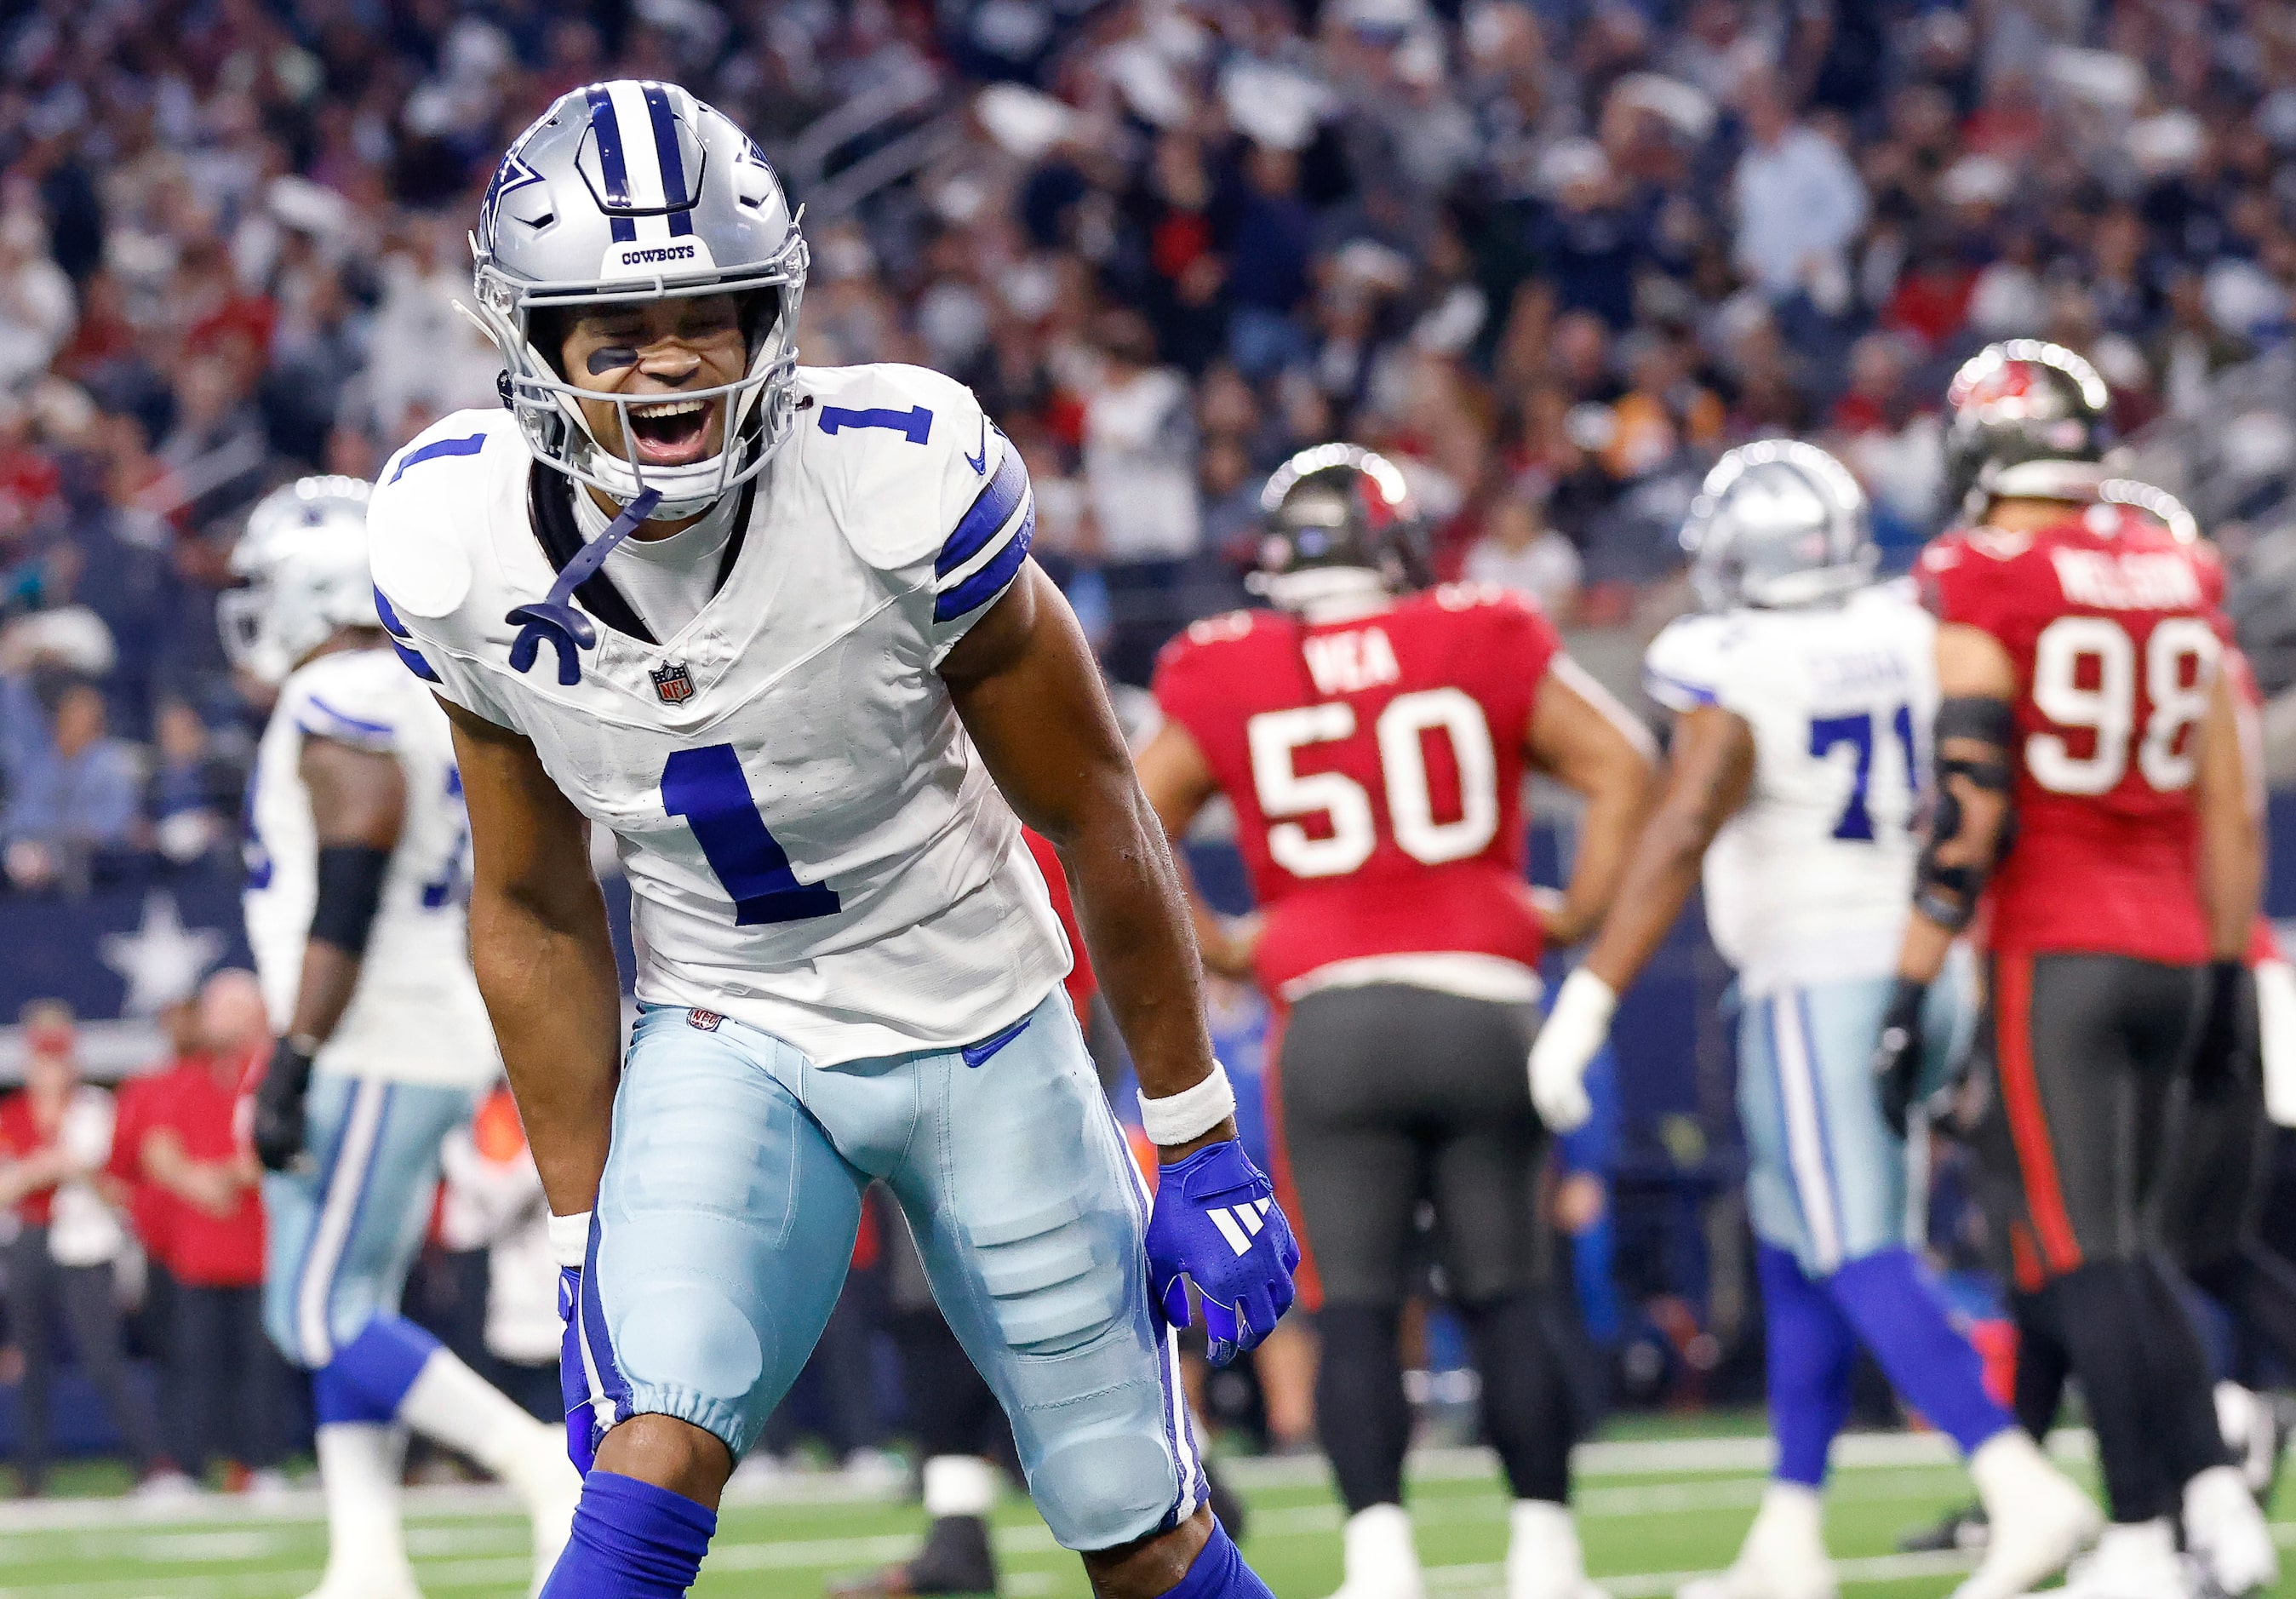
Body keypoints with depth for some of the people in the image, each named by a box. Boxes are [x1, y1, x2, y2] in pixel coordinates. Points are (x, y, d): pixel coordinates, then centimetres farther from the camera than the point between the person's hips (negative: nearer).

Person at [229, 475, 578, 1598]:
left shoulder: (337, 706, -14)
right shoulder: (421, 705, 17)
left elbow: (346, 903, -22)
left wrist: (293, 1062, -23)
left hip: (373, 1057, -10)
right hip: (434, 1043, 10)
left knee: (317, 1316, -9)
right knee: (346, 1316, 10)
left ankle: (549, 1468, -15)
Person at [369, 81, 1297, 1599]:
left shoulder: (900, 491, -26)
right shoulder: (465, 552, -16)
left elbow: (1097, 815, -12)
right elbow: (536, 913, -1)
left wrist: (1202, 1151, -5)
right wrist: (585, 1245, 1)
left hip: (980, 1028, -1)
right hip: (723, 1036, 1)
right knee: (652, 1469, -23)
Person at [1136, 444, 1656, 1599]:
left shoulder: (1227, 678, 6)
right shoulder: (1482, 646, 5)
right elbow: (1621, 769, 3)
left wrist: (1214, 949, 15)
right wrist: (1575, 917, 9)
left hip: (1333, 1016, 0)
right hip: (1481, 1000, 0)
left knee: (1355, 1308, 3)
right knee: (1503, 1296, 9)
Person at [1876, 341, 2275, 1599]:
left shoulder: (1986, 582, -9)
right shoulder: (2178, 577, 10)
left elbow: (1970, 806, -15)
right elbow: (2228, 810, 13)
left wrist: (1912, 988, -11)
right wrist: (2224, 978, 20)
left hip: (2054, 952, -6)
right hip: (2172, 946, 6)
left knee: (2079, 1249, -4)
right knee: (2121, 1238, 17)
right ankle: (2214, 1498, 6)